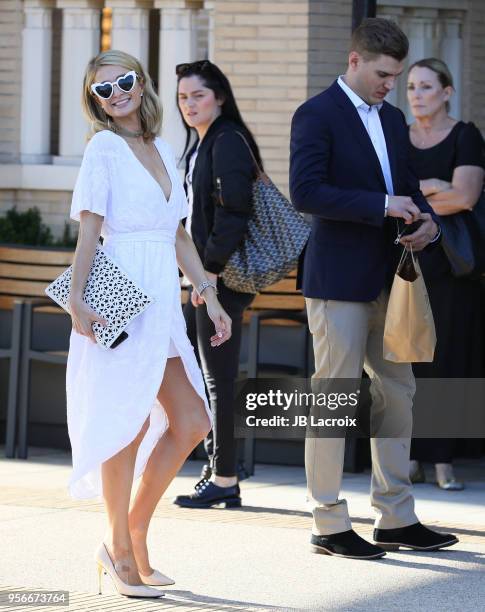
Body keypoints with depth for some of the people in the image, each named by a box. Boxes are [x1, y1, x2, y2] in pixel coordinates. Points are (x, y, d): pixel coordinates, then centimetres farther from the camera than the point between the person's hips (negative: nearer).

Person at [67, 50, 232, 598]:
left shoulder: (163, 150, 16)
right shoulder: (104, 148, -3)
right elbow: (88, 232, -10)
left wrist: (208, 295, 14)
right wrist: (76, 301, -19)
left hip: (163, 302, 7)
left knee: (190, 423, 3)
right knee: (128, 425, -4)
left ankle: (134, 535, 13)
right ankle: (120, 551, 6)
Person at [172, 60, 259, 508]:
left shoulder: (227, 142, -12)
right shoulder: (203, 146, 19)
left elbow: (234, 209, -20)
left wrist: (212, 266, -20)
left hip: (221, 278, -10)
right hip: (206, 275, 10)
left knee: (218, 378, -6)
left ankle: (224, 479, -2)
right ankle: (220, 473, 15)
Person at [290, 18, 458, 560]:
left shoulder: (392, 119, 16)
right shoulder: (317, 115, -9)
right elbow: (305, 192, -20)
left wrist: (426, 221, 1)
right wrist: (383, 206, -22)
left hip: (385, 281, 8)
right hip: (338, 281, -8)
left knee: (397, 394, 11)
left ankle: (396, 519, 18)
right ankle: (329, 525, 3)